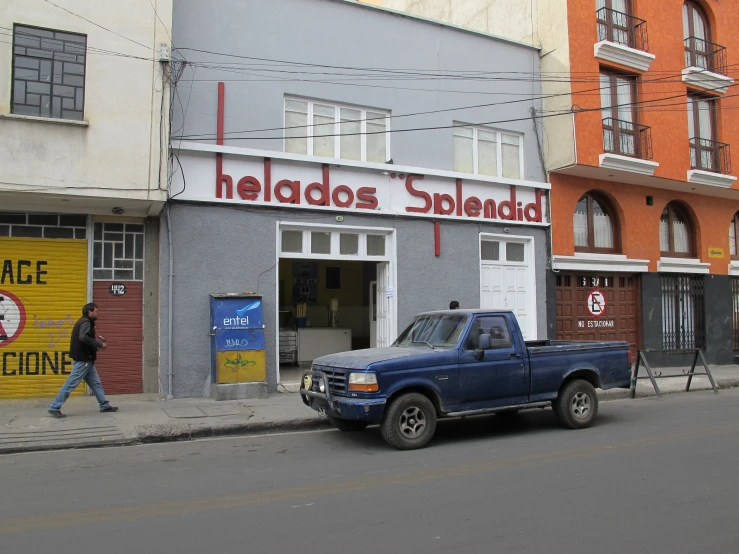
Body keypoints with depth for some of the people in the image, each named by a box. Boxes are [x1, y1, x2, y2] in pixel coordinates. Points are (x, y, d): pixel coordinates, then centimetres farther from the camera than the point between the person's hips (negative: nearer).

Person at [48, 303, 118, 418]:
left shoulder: (85, 322, 18)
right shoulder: (86, 322, -13)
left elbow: (85, 338, 14)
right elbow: (83, 338, -29)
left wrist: (95, 346, 6)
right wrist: (99, 344, -21)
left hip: (86, 360, 11)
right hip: (83, 360, -11)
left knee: (96, 383, 11)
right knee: (71, 384, -6)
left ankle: (105, 406, 15)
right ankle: (54, 408, 0)